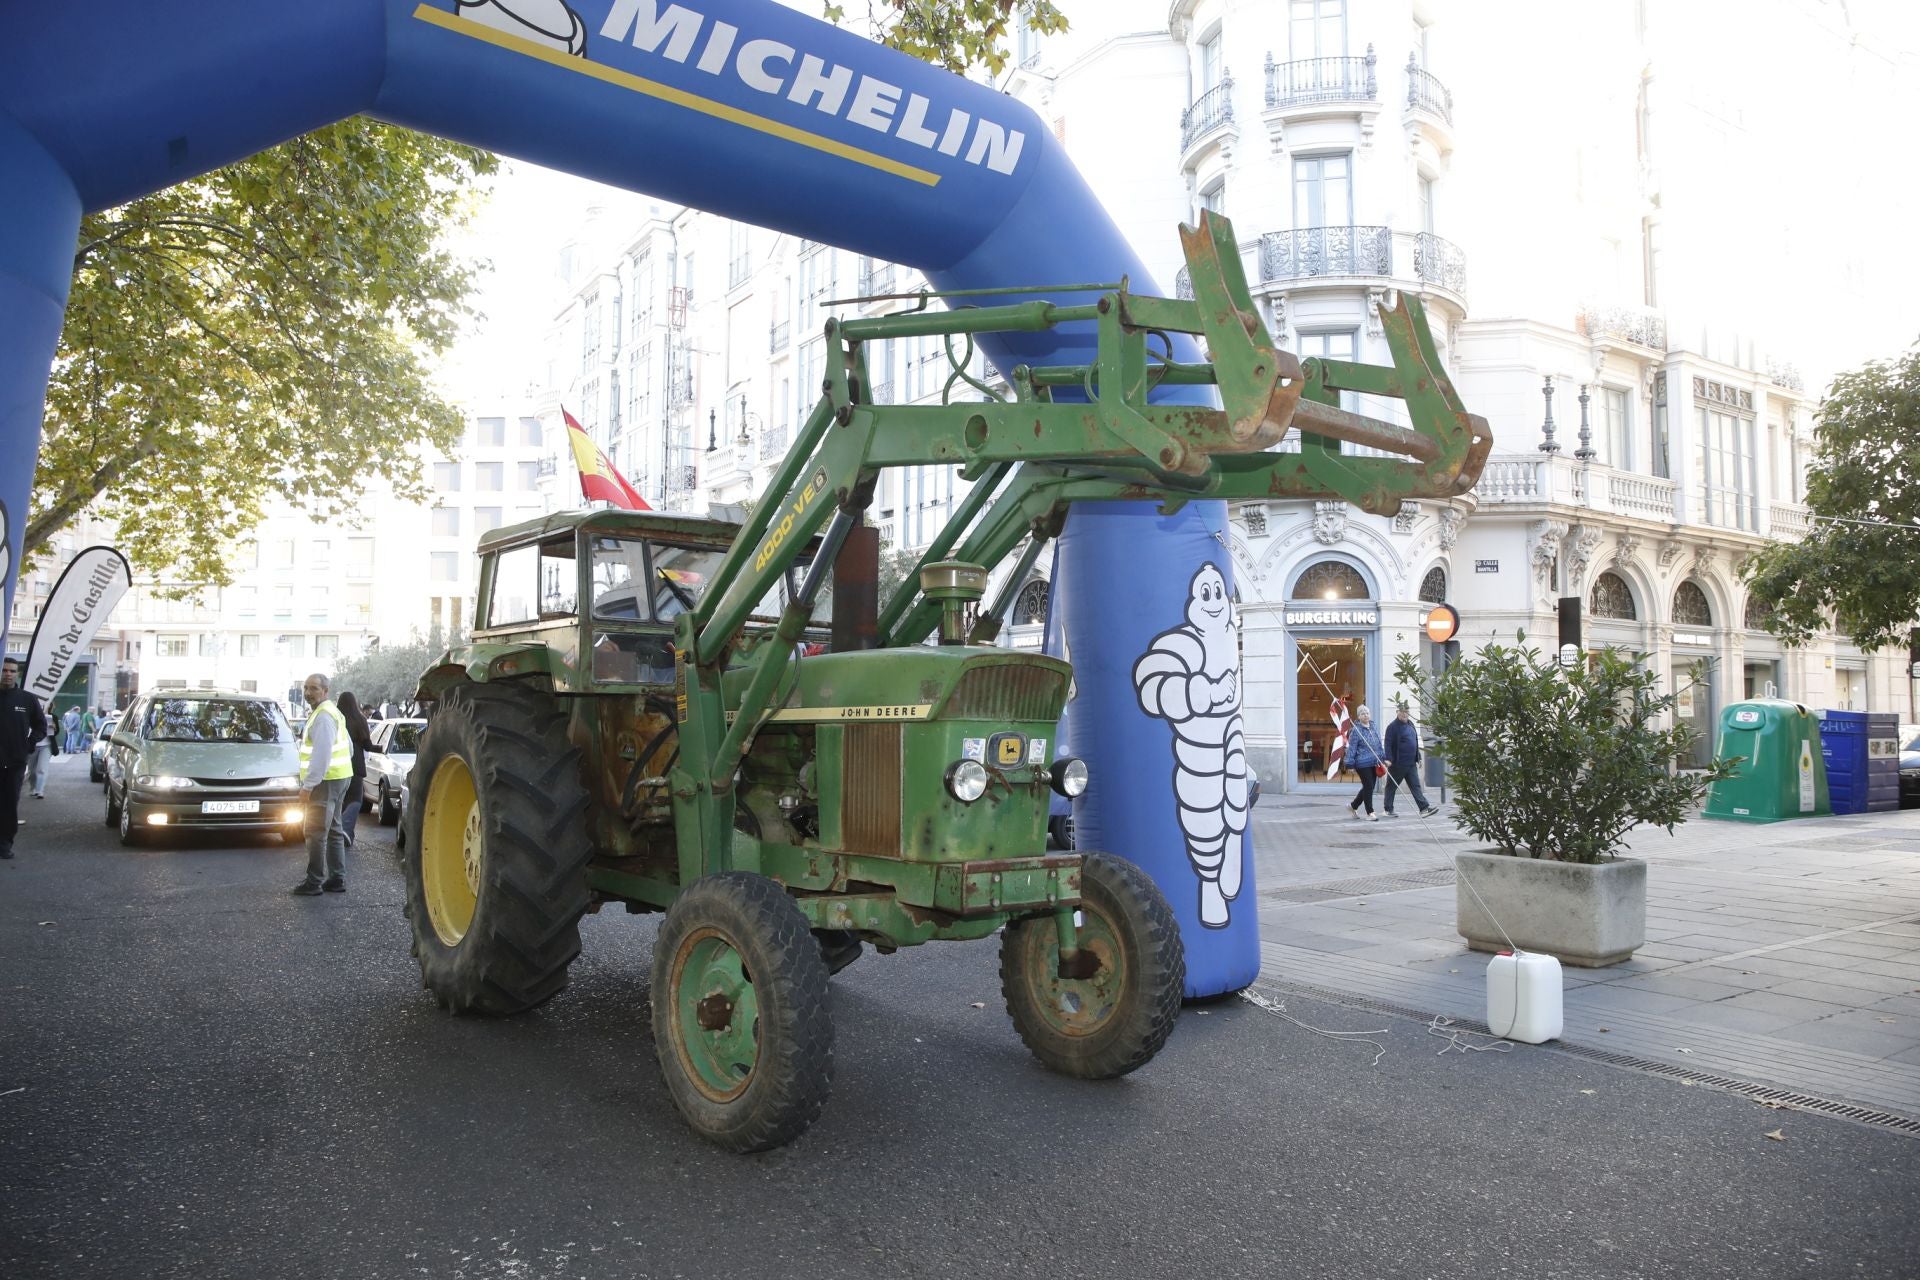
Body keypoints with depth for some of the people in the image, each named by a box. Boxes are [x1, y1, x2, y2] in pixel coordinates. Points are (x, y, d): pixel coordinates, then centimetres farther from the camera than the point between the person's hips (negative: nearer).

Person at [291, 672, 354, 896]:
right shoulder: (332, 712, 17)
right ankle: (337, 879, 19)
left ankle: (314, 882, -1)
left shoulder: (323, 716, -16)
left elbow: (321, 756, -24)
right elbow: (349, 749, 23)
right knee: (333, 831, 14)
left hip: (325, 781, -11)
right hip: (338, 777, 11)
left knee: (316, 832, -5)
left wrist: (307, 786, -22)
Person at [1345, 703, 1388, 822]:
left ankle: (1353, 805, 29)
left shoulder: (1373, 728, 11)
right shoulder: (1356, 730, -9)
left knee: (1369, 788, 12)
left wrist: (1383, 759, 16)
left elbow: (1380, 745, 19)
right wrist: (1351, 764, -12)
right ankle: (1370, 813, 3)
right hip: (1363, 764, -7)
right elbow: (1351, 748, -10)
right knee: (1368, 787, -6)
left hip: (1374, 764, 7)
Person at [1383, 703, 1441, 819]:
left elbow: (1415, 743, 21)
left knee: (1416, 786, 1)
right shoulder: (1393, 727, -11)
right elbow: (1388, 744, -17)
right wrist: (1388, 759, -26)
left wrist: (1418, 758, 20)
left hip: (1411, 763, 7)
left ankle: (1424, 808, -4)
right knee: (1391, 786, 5)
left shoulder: (1411, 724, 13)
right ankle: (1388, 809, 13)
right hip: (1397, 763, -7)